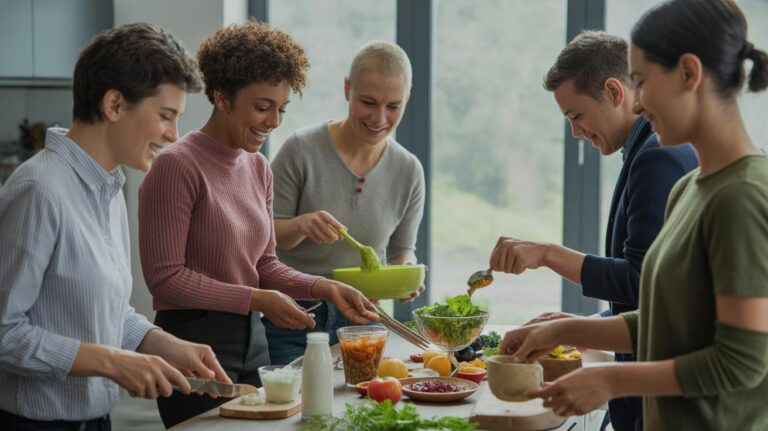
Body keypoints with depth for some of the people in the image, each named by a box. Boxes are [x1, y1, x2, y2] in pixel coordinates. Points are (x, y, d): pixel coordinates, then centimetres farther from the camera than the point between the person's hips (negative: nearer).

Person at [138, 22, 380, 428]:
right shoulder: (177, 166, -16)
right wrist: (257, 300, -16)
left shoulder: (258, 168, 8)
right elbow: (166, 277, -17)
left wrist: (325, 288, -4)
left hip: (252, 341, 8)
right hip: (195, 343, -8)